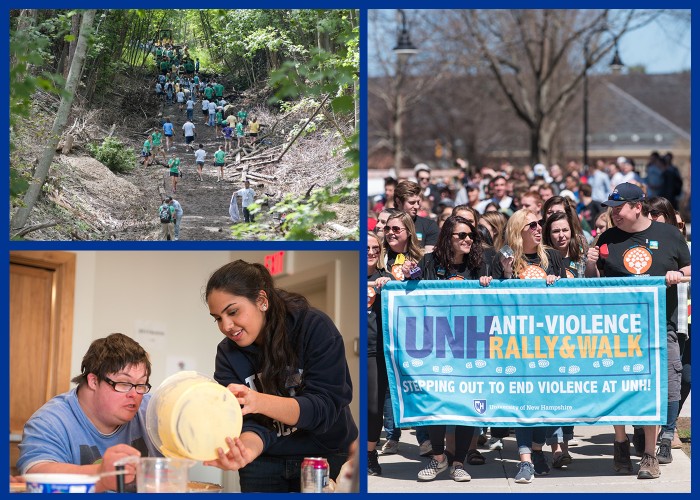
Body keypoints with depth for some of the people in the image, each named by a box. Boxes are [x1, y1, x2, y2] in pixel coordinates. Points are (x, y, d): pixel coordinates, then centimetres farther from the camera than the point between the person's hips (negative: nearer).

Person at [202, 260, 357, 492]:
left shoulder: (315, 327, -16)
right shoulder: (227, 353, -7)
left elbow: (326, 406, -23)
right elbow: (250, 423, -15)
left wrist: (259, 402, -38)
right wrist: (246, 449, -38)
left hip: (328, 458, -2)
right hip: (265, 465, 3)